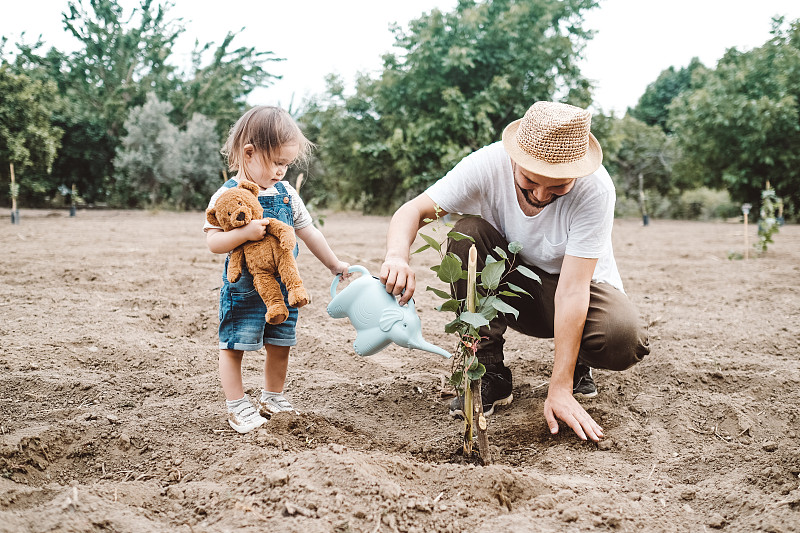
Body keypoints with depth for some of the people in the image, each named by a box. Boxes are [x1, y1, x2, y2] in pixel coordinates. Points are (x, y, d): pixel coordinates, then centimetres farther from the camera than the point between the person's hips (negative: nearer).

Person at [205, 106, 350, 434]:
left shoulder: (287, 194, 5)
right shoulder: (227, 196, -11)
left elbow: (309, 233, 16)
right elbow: (213, 242, -16)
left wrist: (334, 264, 23)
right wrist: (245, 233, -31)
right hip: (244, 288, -5)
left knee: (280, 345, 12)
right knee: (234, 345, 0)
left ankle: (272, 400, 31)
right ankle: (237, 407, 15)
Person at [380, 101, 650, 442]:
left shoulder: (594, 189, -31)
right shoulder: (488, 164, -26)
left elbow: (572, 289, -34)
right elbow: (413, 210, -22)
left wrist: (560, 389, -36)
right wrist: (397, 255, -47)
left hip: (582, 284, -2)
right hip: (512, 285, 2)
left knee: (624, 340, -34)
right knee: (467, 232, -28)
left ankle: (576, 364, 5)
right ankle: (490, 374, -18)